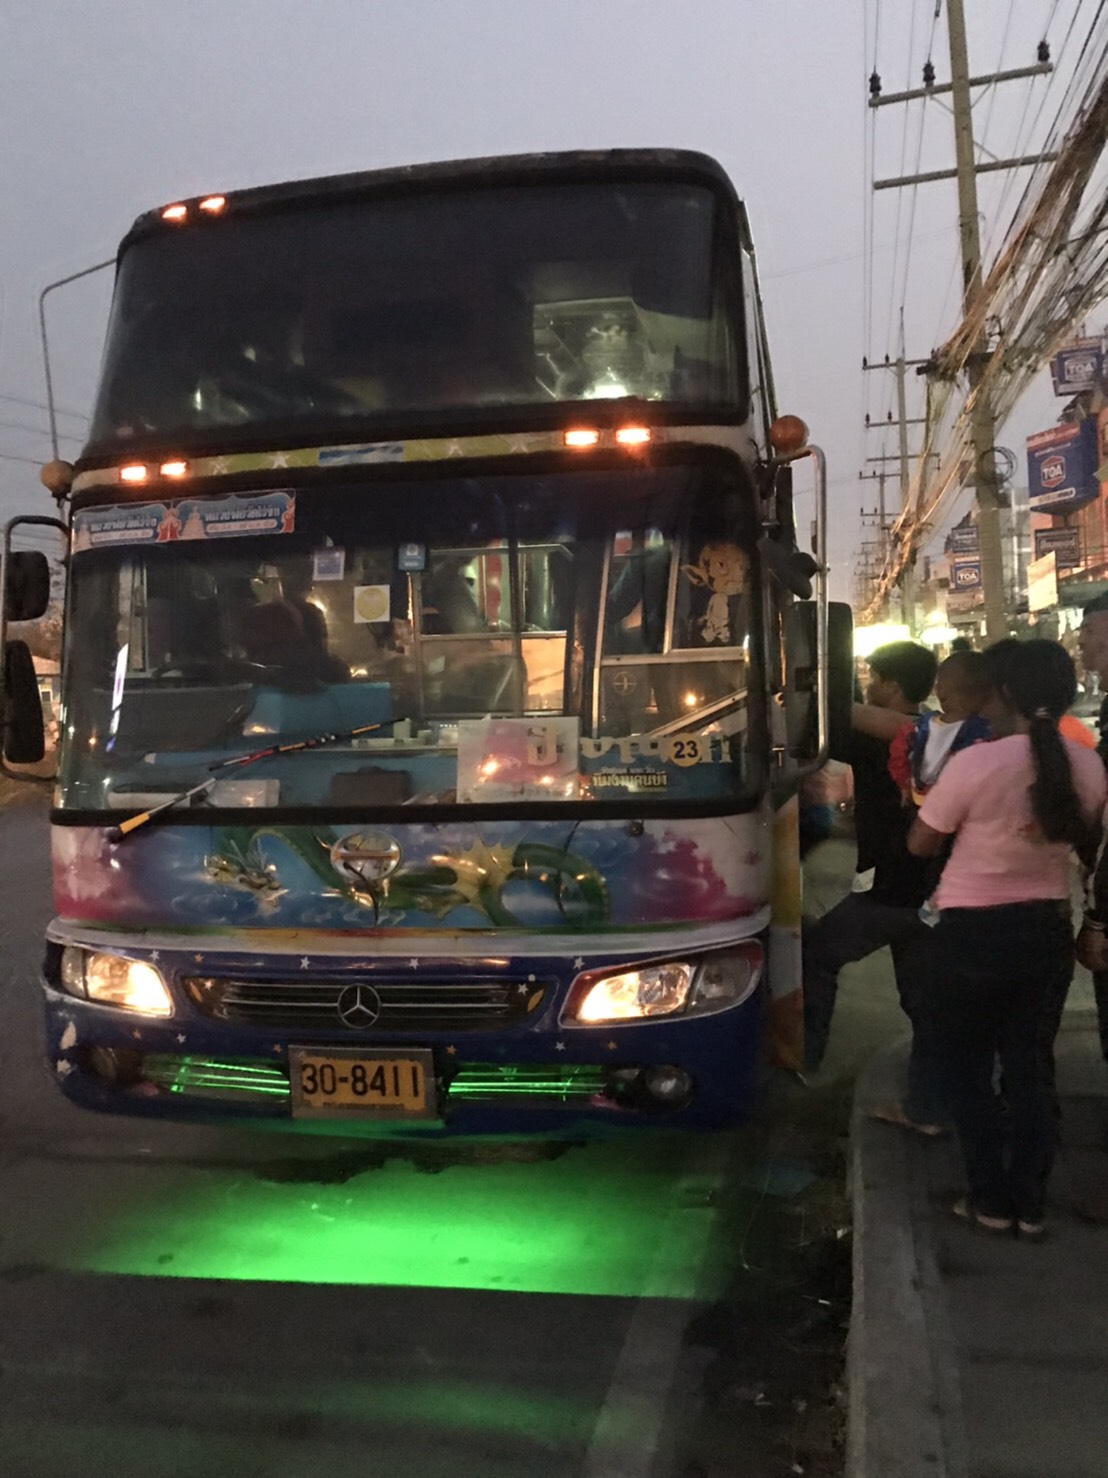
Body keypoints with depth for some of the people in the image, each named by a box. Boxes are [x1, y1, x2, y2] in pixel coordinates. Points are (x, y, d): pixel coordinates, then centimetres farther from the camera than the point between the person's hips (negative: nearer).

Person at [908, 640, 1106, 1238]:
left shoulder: (976, 763, -21)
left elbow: (920, 845, -8)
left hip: (974, 933, -5)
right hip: (1048, 929, 5)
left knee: (965, 1067, 13)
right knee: (1025, 1062, 18)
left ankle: (991, 1200, 20)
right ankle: (1030, 1204, 24)